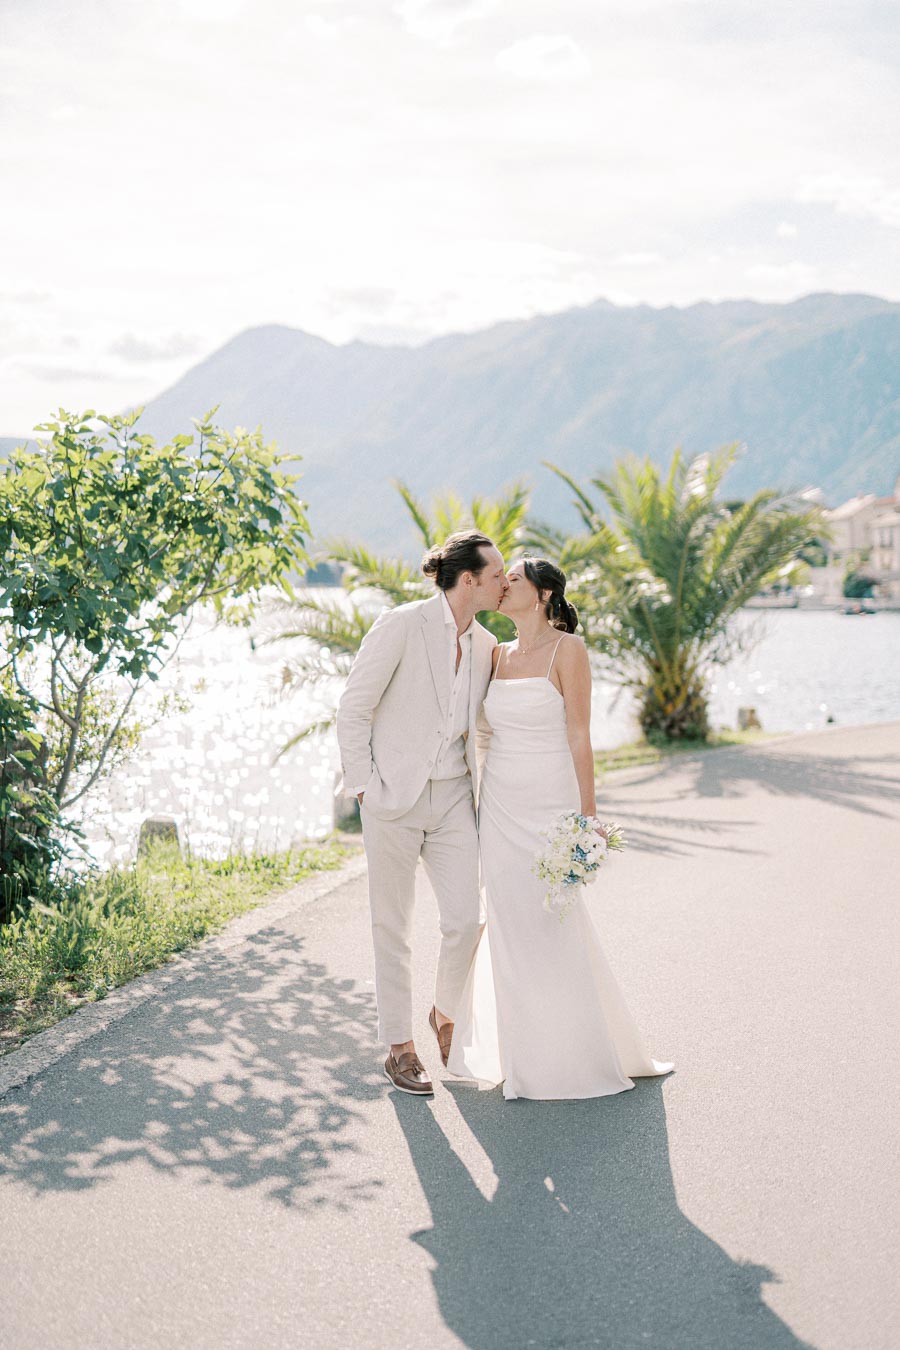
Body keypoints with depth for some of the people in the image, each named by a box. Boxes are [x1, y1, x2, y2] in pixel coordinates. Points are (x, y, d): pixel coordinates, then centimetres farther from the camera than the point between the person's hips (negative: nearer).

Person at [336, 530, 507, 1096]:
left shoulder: (485, 644, 8)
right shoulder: (401, 625, -11)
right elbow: (353, 709, -9)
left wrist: (485, 785, 10)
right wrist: (363, 787, -11)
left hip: (454, 796, 5)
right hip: (396, 796, -5)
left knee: (467, 919, -3)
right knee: (393, 927, 5)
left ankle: (447, 1013, 25)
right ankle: (400, 1046, 19)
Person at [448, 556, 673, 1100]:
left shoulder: (568, 649, -7)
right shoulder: (500, 654, 10)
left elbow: (579, 735, -10)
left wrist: (587, 813, -12)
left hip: (550, 805, -6)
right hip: (500, 805, 6)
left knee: (553, 928, -2)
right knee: (512, 927, 8)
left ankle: (575, 1057, 15)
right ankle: (527, 1054, 20)